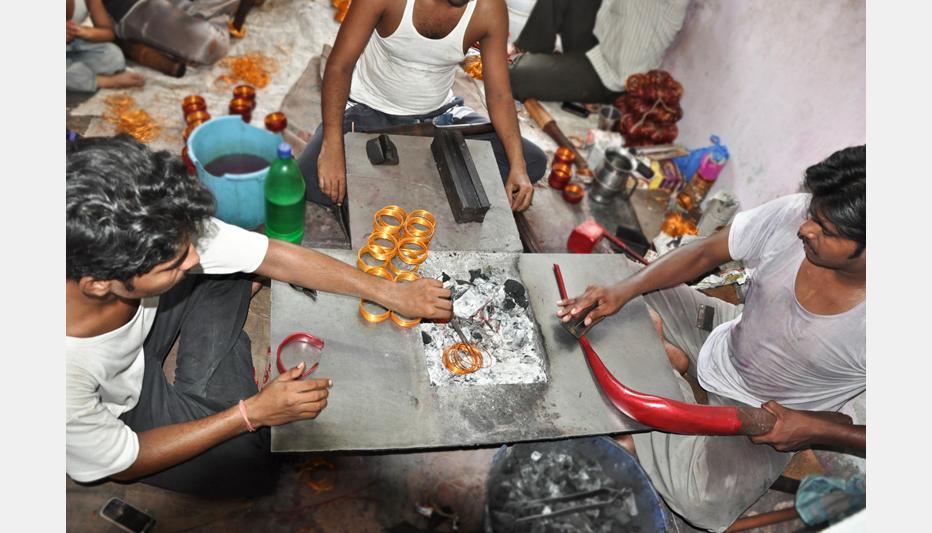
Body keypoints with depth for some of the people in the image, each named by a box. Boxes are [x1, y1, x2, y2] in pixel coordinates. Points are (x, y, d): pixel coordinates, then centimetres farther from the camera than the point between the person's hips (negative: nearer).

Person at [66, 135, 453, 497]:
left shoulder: (148, 240, -32)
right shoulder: (69, 365, -43)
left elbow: (276, 257, -21)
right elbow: (120, 464, -22)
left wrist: (391, 293, -18)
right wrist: (253, 413, -23)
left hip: (138, 350, 5)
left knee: (226, 265, -10)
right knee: (253, 468, -12)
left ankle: (203, 392, 3)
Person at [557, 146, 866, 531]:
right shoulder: (791, 216, -23)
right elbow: (703, 253, -12)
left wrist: (817, 431, -23)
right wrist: (623, 291, -25)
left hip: (767, 417, -3)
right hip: (722, 338, 3)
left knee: (701, 499, -27)